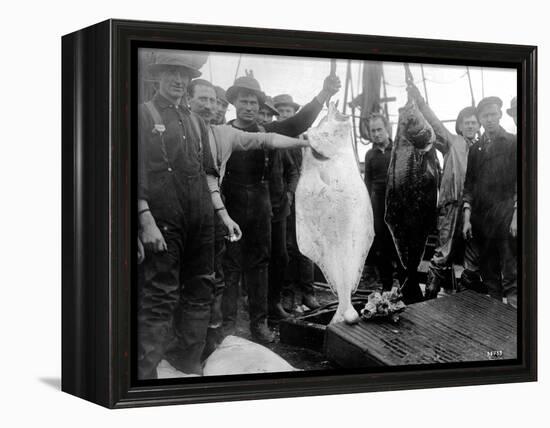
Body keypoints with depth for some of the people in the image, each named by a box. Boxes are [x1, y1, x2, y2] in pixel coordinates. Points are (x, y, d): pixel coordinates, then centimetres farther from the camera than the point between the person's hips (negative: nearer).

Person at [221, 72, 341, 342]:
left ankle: (259, 322, 16)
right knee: (229, 267, 0)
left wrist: (323, 96, -18)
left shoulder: (267, 132, 8)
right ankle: (227, 323, 6)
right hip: (230, 207, -3)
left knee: (258, 264, 9)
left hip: (260, 207, 3)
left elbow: (299, 123, -5)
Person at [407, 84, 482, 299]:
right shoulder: (452, 143, 4)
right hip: (452, 204, -4)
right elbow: (435, 124, -9)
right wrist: (419, 102, -21)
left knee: (475, 254, 10)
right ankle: (430, 294, 0)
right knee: (446, 251, -7)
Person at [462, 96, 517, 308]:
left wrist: (516, 215, -11)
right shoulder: (475, 149, 15)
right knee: (488, 273, 8)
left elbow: (520, 180, -3)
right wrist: (467, 217, 4)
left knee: (511, 274, -7)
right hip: (481, 218, 5)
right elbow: (469, 185, 13)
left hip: (506, 218, -5)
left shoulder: (512, 143, 2)